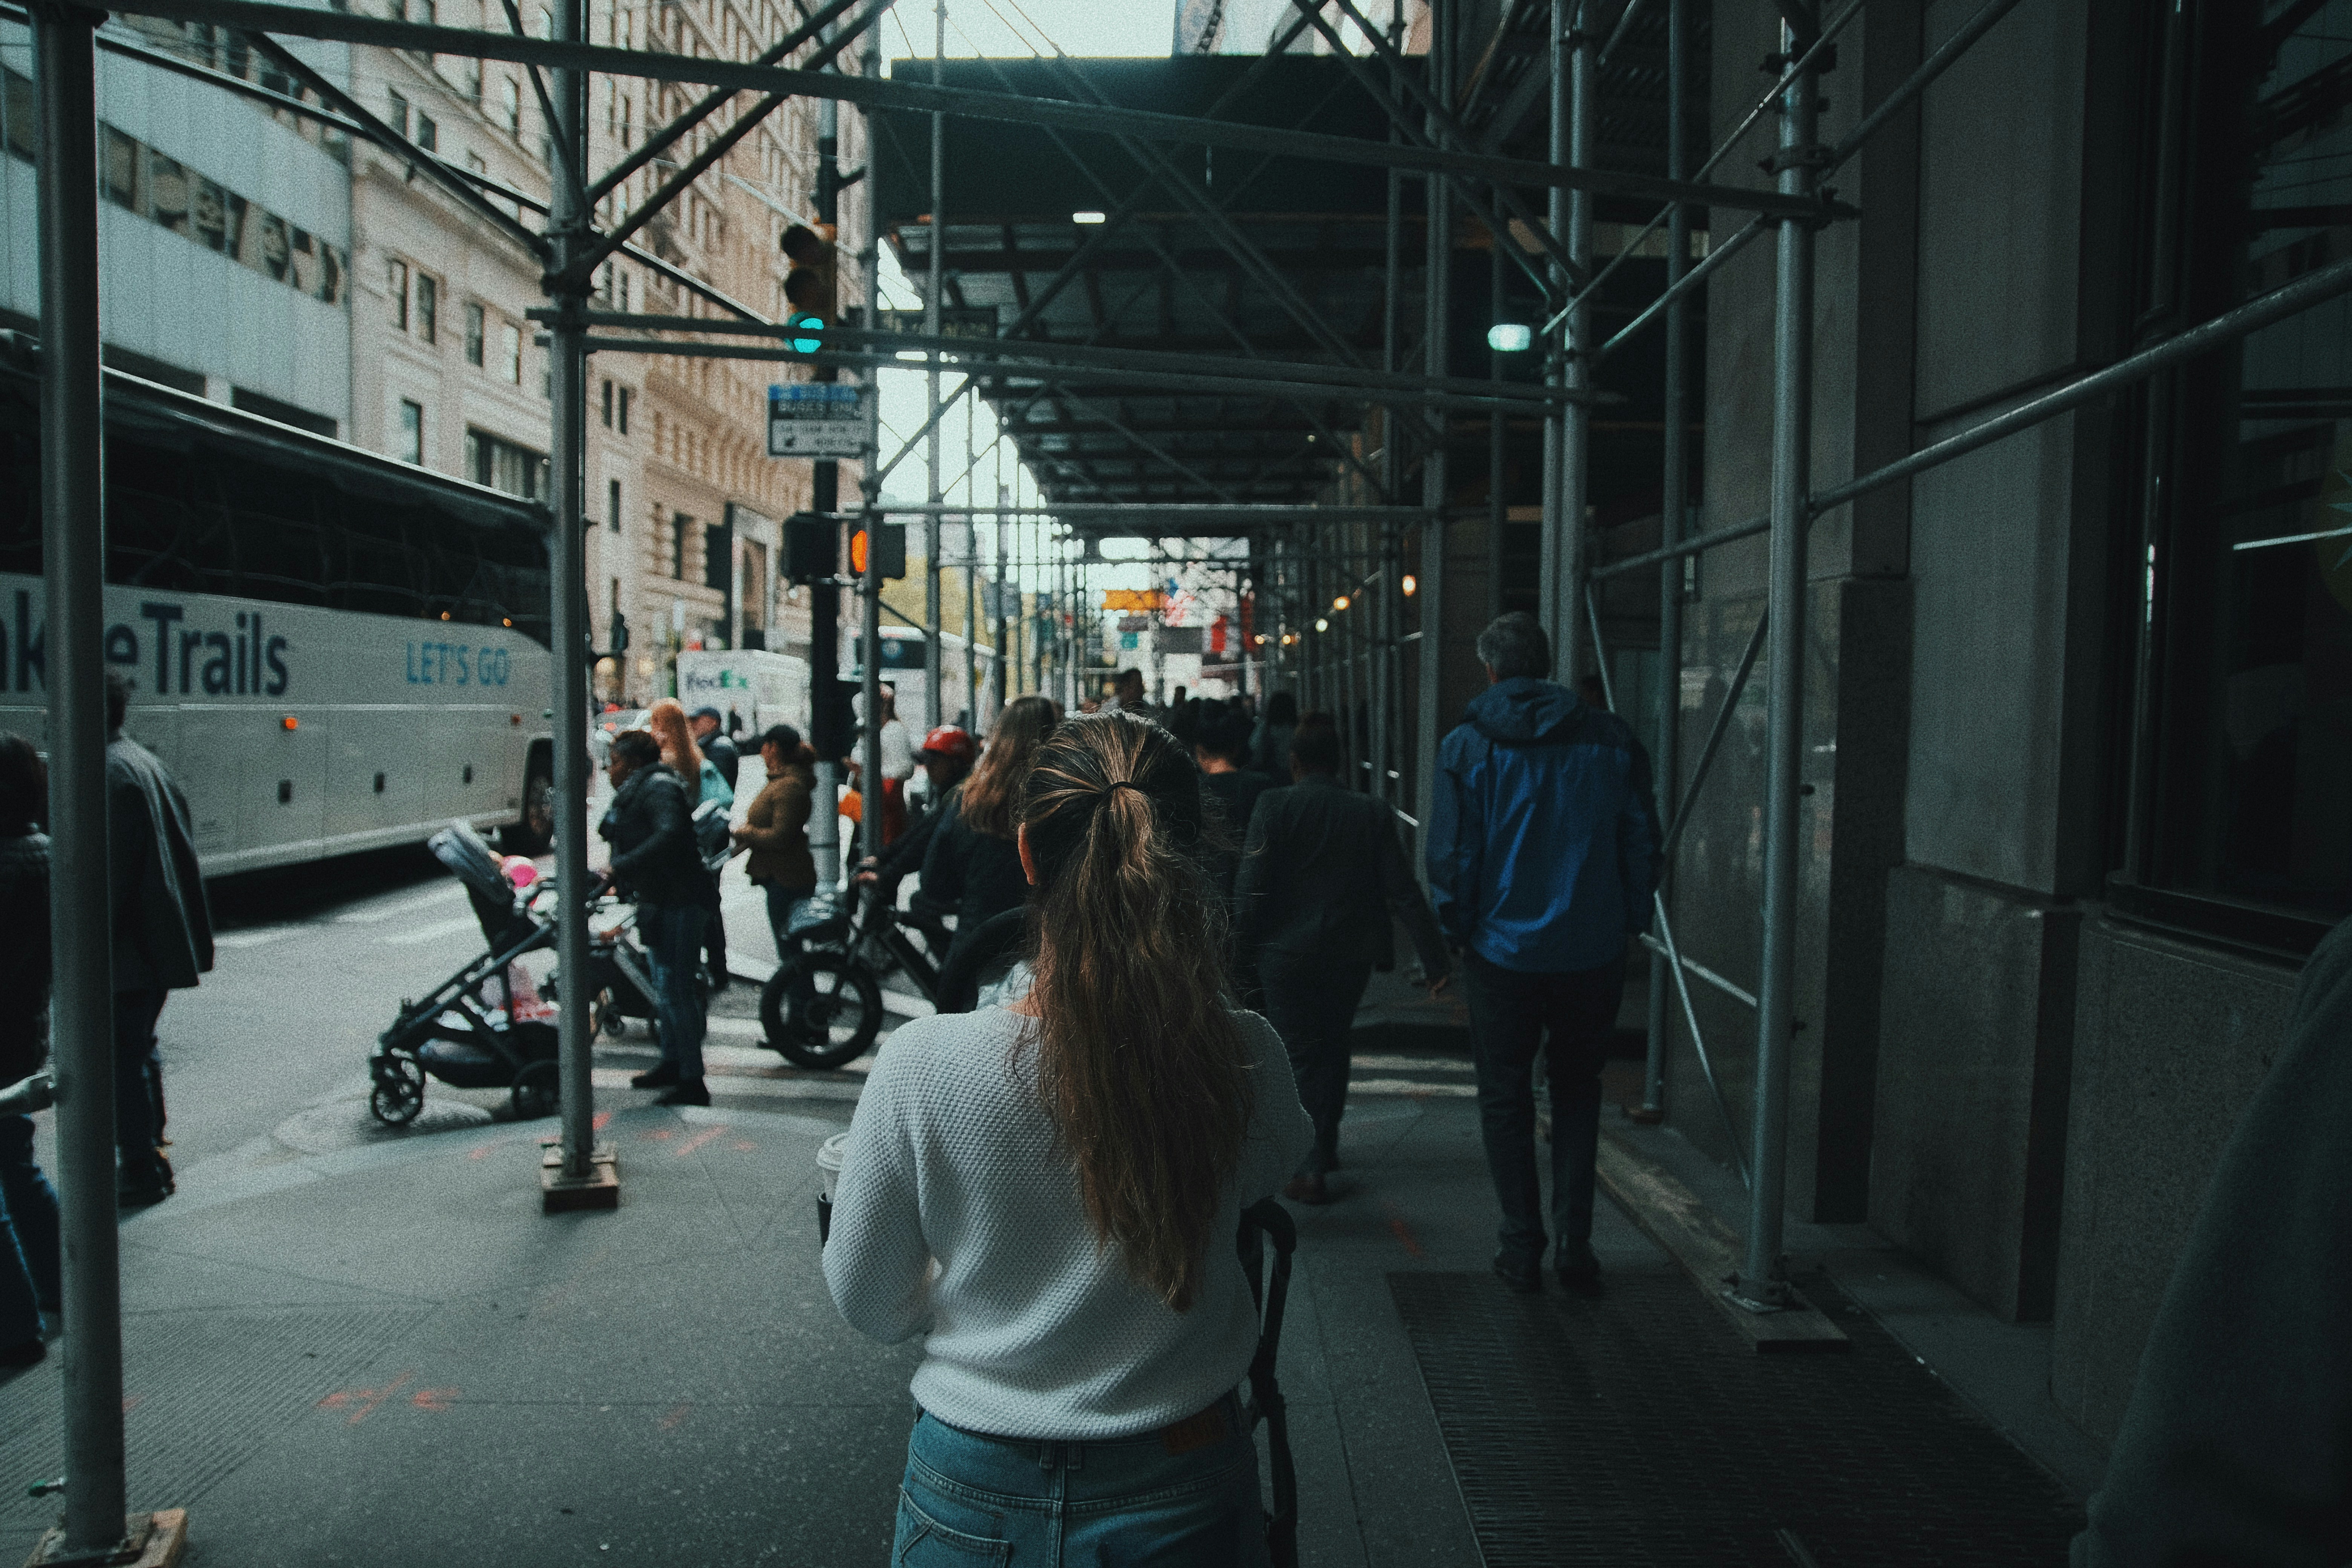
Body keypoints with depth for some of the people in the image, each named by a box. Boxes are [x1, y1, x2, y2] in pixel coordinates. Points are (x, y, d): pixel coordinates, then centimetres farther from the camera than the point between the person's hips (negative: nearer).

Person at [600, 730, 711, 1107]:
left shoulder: (658, 788, -15)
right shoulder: (636, 791, 18)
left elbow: (669, 835, -31)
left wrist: (621, 866, -31)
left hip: (675, 903, -11)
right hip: (657, 902, 11)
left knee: (675, 988, -10)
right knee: (664, 987, 20)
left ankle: (693, 1082, -6)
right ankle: (672, 1064, 33)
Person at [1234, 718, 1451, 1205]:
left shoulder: (1274, 807, -10)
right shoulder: (1373, 813, -2)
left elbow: (1251, 888, -12)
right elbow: (1404, 891, -4)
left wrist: (1240, 955, -4)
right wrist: (1436, 959, -3)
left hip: (1286, 955, -3)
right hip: (1350, 956, 3)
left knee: (1299, 1056, 3)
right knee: (1333, 1048, 20)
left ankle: (1309, 1169, -3)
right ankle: (1325, 1145, 32)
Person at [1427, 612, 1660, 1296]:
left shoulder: (1467, 746, -6)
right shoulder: (1611, 739, 0)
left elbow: (1451, 857, -8)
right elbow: (1642, 842, 2)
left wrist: (1458, 929, 7)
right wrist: (1628, 925, 12)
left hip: (1504, 951, -2)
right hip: (1594, 951, 2)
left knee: (1506, 1099, 12)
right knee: (1578, 1092, 18)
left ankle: (1522, 1250, 16)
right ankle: (1574, 1245, 15)